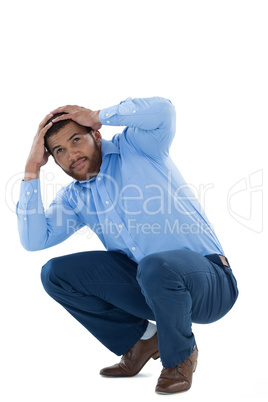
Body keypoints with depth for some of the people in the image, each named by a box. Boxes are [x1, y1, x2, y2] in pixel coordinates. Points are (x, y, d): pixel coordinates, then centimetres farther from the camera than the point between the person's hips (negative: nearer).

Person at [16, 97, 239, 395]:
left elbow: (162, 110, -24)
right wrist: (32, 169, -3)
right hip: (148, 289, 6)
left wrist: (97, 116, -13)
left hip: (208, 282, -5)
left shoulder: (134, 146, -2)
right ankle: (141, 340, 8)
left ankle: (181, 355, -7)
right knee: (55, 273, -3)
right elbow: (33, 240, -4)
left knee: (154, 266, -40)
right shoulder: (74, 197, 11)